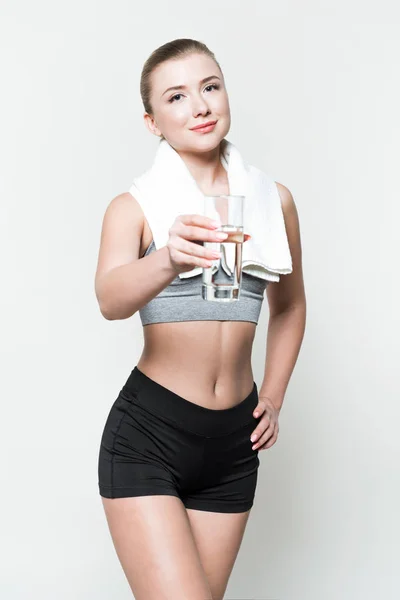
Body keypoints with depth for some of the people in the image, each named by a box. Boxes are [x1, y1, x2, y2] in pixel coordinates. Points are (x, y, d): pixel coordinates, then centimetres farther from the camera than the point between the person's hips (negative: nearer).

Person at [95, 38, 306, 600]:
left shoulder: (273, 200, 5)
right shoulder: (133, 207, -4)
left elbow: (289, 306, 21)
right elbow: (111, 299, -24)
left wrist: (273, 399, 13)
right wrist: (169, 260, -44)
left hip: (234, 439, 4)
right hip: (147, 436, -4)